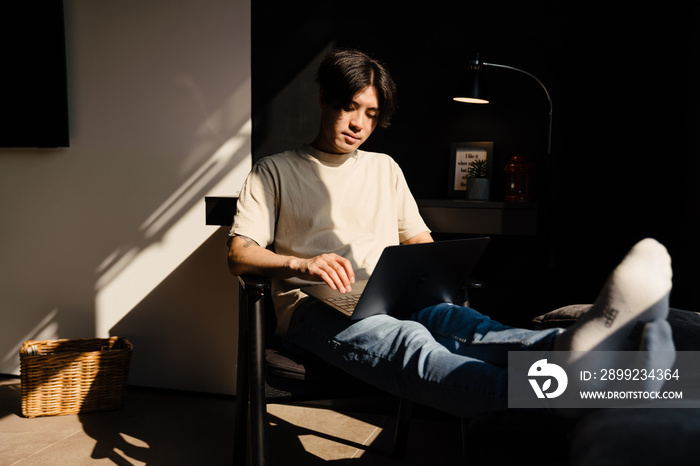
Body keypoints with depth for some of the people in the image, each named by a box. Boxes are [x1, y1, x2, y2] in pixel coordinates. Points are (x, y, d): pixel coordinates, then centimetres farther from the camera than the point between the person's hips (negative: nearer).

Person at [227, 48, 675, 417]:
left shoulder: (385, 168, 26)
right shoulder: (274, 171, 13)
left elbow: (420, 241, 25)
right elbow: (239, 255, 3)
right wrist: (301, 263, -18)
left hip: (390, 301, 4)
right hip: (315, 309, -4)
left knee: (454, 320, -34)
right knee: (407, 341, -40)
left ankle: (569, 349, -66)